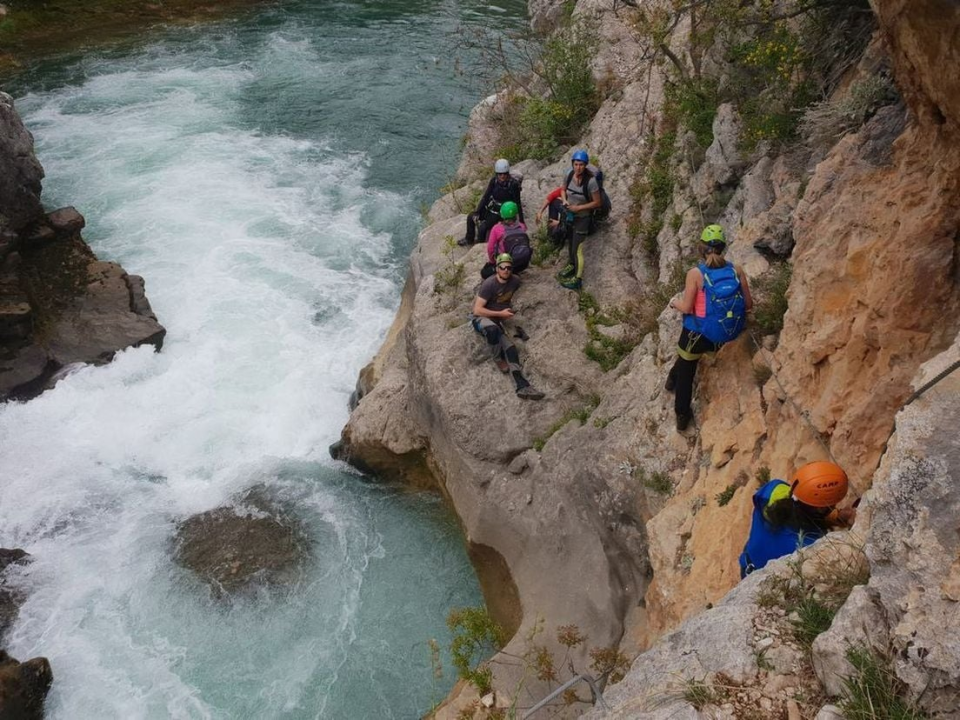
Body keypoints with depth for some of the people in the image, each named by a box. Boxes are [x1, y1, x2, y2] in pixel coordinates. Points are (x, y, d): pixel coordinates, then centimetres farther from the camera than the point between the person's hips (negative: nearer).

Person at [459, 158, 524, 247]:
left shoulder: (513, 184, -24)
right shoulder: (494, 180, -10)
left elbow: (517, 203, -17)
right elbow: (486, 196, -4)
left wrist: (521, 220, -14)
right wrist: (477, 212, -10)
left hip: (501, 212, -6)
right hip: (490, 207, 6)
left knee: (483, 228, -23)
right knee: (470, 217, 3)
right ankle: (469, 239, 26)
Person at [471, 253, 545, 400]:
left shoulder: (515, 281, -2)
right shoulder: (489, 284, -20)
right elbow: (477, 310, -22)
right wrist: (500, 313, -20)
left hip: (497, 321, 6)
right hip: (480, 318, -5)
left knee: (510, 348, -17)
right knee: (492, 328, -41)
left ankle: (522, 386, -27)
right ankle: (498, 360, -15)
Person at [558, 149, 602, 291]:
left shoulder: (591, 181, -26)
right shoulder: (570, 175, -11)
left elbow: (597, 202, -19)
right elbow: (563, 190, 10)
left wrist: (578, 208, -22)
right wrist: (564, 201, -11)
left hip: (582, 218, -6)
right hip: (569, 215, 6)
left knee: (577, 248, -1)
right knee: (570, 243, 25)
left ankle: (577, 279, 12)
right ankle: (572, 265, 49)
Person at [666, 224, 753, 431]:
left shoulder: (695, 273, -18)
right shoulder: (736, 271, -7)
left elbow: (686, 308, -14)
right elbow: (748, 305, -1)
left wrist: (675, 302, 8)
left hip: (699, 334, -4)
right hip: (729, 333, 4)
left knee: (686, 371, 18)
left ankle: (682, 415, 29)